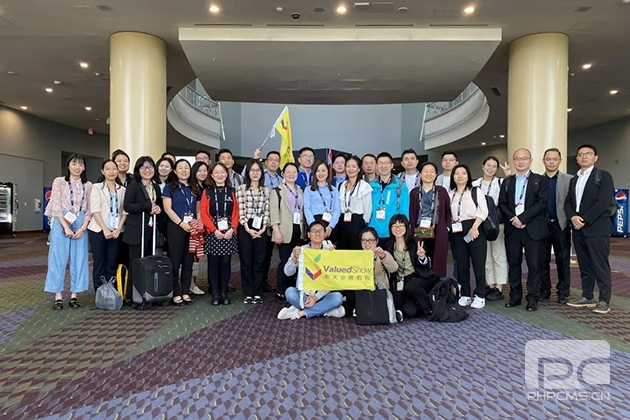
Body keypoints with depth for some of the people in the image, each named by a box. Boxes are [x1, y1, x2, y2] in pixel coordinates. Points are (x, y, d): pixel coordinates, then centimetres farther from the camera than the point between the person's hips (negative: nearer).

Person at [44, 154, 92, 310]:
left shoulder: (88, 185, 9)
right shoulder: (59, 181, 4)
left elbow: (89, 209, 7)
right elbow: (56, 206, -3)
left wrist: (83, 227, -7)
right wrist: (66, 227, -12)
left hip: (81, 225, 2)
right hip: (61, 224, -2)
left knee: (79, 260, 2)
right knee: (59, 259, -2)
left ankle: (74, 295, 9)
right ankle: (58, 296, 4)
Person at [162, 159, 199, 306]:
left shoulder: (195, 188, 14)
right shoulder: (170, 188, 1)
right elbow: (167, 209, -8)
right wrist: (182, 223, -16)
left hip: (192, 229, 4)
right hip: (176, 228, -4)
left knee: (188, 262, 8)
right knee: (175, 261, 0)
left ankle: (185, 293, 15)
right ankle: (176, 294, 6)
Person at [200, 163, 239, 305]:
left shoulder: (231, 192, 9)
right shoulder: (207, 192, 4)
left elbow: (236, 212, 4)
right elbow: (203, 213, -3)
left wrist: (232, 229, -10)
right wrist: (214, 230, -13)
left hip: (229, 233, 1)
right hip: (212, 233, -1)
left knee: (226, 262, 4)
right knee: (213, 263, 2)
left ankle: (224, 293, 13)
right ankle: (215, 294, 11)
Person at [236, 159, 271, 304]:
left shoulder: (266, 190, 10)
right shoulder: (241, 188, 0)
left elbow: (267, 211, 6)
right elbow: (240, 211, -6)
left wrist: (263, 228, -6)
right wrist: (248, 229, -12)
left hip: (261, 229, 3)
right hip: (245, 229, -3)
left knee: (259, 261, 5)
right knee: (246, 262, 2)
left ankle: (257, 293, 13)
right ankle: (248, 294, 10)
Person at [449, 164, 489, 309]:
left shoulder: (476, 191, 3)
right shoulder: (451, 194, 13)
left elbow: (483, 211, -5)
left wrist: (474, 227, -14)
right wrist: (451, 224, -5)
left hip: (475, 229, -3)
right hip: (458, 231, 3)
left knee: (478, 263, -3)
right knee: (462, 264, 6)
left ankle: (480, 295, 6)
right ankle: (465, 294, 15)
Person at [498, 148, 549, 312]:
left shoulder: (540, 180, 3)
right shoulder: (507, 181, 14)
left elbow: (542, 203, -9)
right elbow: (502, 204, 7)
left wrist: (523, 218, -16)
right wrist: (513, 218, -11)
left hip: (533, 229, -3)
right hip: (512, 228, 3)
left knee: (534, 265, 1)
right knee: (513, 264, 8)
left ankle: (532, 298, 11)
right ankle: (515, 296, 18)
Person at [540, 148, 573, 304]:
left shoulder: (569, 180, 1)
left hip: (561, 225, -1)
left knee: (563, 260, 5)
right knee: (542, 260, 8)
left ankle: (563, 292, 16)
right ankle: (544, 290, 19)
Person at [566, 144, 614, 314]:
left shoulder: (603, 176, -2)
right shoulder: (574, 180, 18)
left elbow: (603, 202, -13)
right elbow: (568, 202, 13)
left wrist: (584, 220, -15)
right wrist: (573, 217, -7)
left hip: (597, 228, -6)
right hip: (578, 229, 6)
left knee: (600, 265, -2)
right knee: (584, 265, 11)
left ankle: (604, 301, 6)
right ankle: (587, 297, 19)